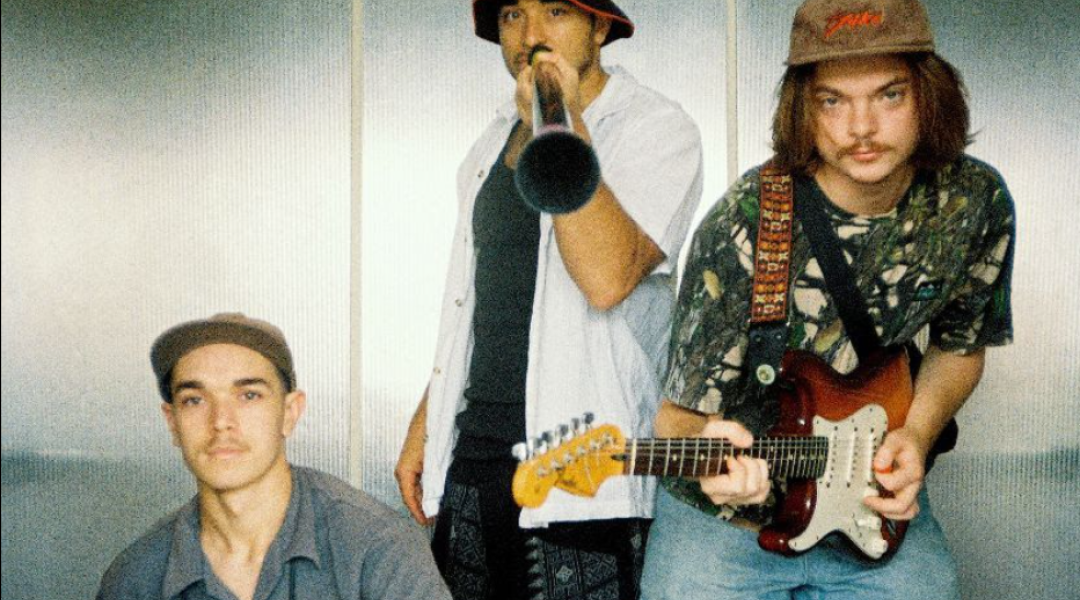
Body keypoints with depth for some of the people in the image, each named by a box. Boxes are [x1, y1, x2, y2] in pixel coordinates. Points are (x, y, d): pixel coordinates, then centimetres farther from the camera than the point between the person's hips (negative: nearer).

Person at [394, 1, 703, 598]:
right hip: (472, 460, 7)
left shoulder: (656, 128, -7)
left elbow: (607, 277, -24)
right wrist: (424, 425, 17)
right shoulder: (493, 144, 15)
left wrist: (564, 126, -22)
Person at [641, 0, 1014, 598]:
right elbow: (682, 409, -17)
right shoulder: (744, 227, -22)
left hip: (880, 507, 4)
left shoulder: (976, 202, -9)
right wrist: (706, 448, -40)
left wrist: (916, 432, -10)